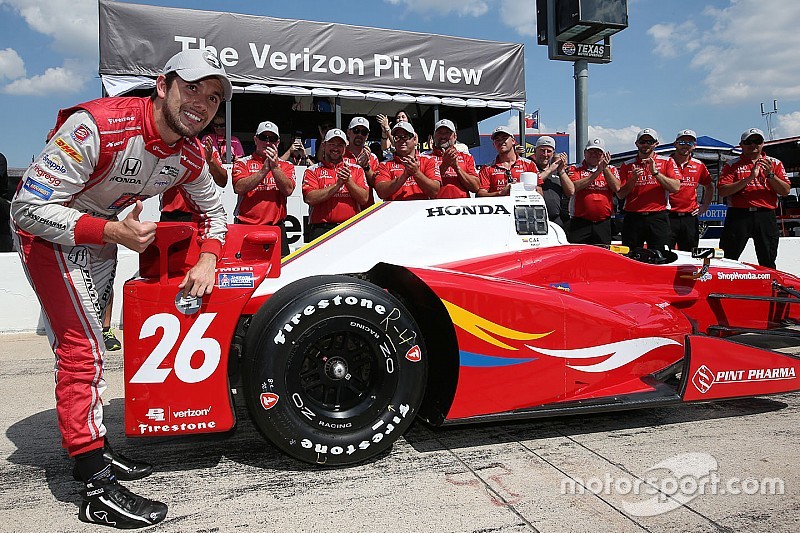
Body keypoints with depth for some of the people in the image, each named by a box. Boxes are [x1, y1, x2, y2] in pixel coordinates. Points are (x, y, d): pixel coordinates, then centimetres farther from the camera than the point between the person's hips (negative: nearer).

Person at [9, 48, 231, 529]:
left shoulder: (190, 154, -12)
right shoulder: (97, 126, -33)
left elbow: (215, 211, 5)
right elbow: (29, 208, -31)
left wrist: (207, 260, -11)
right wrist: (112, 232, -39)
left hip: (106, 235, 7)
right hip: (48, 232, -7)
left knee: (84, 345, 18)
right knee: (83, 348, -15)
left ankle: (94, 449, 31)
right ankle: (98, 490, -8)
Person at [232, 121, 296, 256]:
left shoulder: (286, 166, 14)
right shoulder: (242, 163, 9)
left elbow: (288, 190, -4)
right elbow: (239, 188, -9)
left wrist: (275, 166, -12)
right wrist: (265, 169, -12)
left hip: (276, 227, 1)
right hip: (245, 226, -1)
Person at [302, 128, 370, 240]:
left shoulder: (356, 169, 15)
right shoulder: (313, 171, 9)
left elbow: (364, 199, 4)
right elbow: (310, 199, -7)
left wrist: (348, 181, -9)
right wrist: (338, 184, -8)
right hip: (321, 230, -1)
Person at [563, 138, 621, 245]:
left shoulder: (611, 169, 14)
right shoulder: (575, 169, 6)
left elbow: (616, 188, -3)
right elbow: (571, 189, -14)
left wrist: (605, 168, -9)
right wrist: (597, 172, -12)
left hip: (603, 224, 3)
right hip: (580, 224, -2)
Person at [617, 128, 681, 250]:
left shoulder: (667, 161, 9)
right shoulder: (627, 165, 11)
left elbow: (675, 187, -4)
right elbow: (620, 195, 5)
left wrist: (655, 172, -12)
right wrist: (633, 179, -10)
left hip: (658, 217, -1)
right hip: (633, 218, 1)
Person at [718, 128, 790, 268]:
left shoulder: (774, 163, 13)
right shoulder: (732, 165, 7)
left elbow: (785, 191, 5)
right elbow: (723, 191, -7)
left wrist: (770, 175, -10)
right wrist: (749, 178, -13)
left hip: (766, 216, 2)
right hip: (739, 215, -2)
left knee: (768, 262, 7)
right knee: (726, 259, -4)